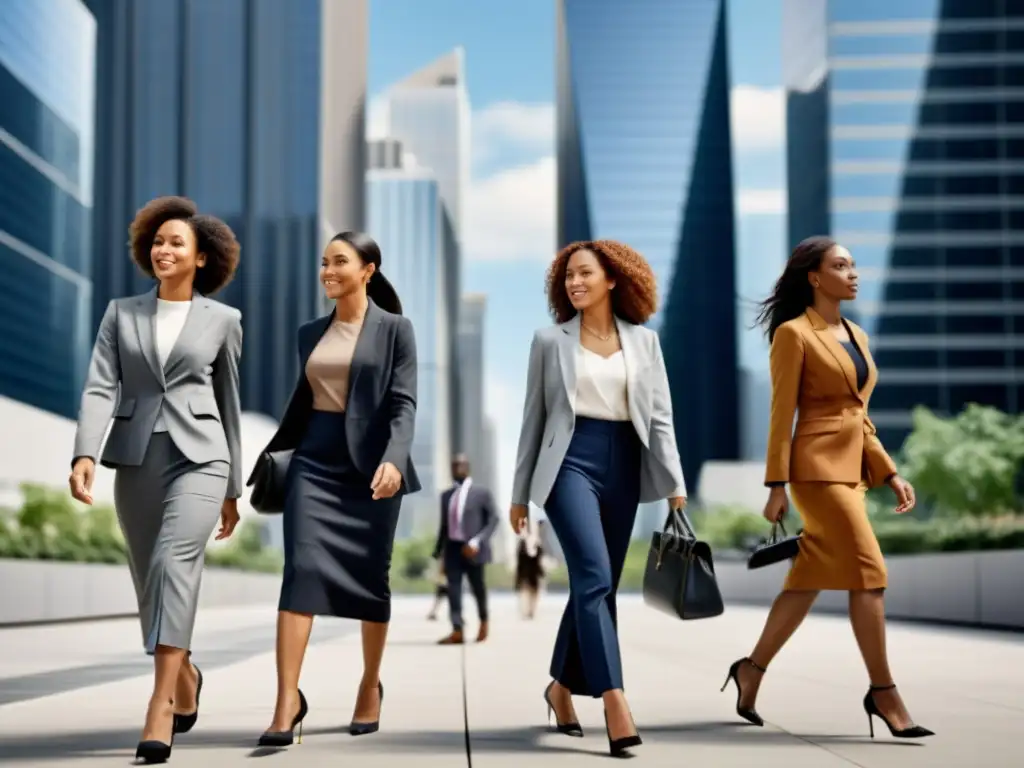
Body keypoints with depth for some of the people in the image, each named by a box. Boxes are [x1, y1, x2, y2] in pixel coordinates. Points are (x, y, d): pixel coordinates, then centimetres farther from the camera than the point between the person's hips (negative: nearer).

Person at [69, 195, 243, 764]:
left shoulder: (222, 320, 6)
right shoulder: (121, 313, 9)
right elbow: (100, 387, -2)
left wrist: (233, 488, 14)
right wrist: (85, 454, -20)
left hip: (198, 458, -3)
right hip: (136, 460, 3)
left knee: (174, 562, -25)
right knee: (150, 582, 11)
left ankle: (159, 708, -27)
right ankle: (184, 675, 39)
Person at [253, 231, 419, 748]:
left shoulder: (395, 329, -1)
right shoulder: (310, 333, 12)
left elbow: (403, 403, -8)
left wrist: (393, 460, -23)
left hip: (370, 464, -3)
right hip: (313, 462, 3)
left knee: (369, 577, 5)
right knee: (301, 569, -11)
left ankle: (371, 685, 24)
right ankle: (288, 698, -15)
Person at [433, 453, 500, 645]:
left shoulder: (481, 492, -2)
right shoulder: (446, 495, 11)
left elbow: (493, 519, -7)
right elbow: (444, 525, 16)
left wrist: (477, 542, -18)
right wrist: (438, 553, 13)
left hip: (472, 549, -4)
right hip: (452, 548, 4)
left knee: (478, 589, 7)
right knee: (453, 589, -6)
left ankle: (484, 621, 31)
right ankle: (457, 632, -9)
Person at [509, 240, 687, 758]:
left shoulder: (643, 340, 10)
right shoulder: (551, 340, 6)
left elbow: (660, 416, 6)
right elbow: (534, 416, 8)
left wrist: (675, 486, -3)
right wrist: (521, 492, 8)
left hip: (622, 466, 3)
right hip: (570, 461, -3)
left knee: (596, 584, 8)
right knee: (594, 578, -18)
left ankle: (563, 685, 27)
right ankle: (615, 705, -24)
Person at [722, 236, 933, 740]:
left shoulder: (856, 335, 17)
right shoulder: (793, 334, -6)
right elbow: (781, 415, -9)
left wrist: (890, 473, 14)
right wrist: (776, 487, -11)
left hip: (851, 468, 8)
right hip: (818, 466, -8)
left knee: (811, 580, 9)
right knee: (868, 573, -11)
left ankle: (752, 669, 22)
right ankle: (883, 692, -2)